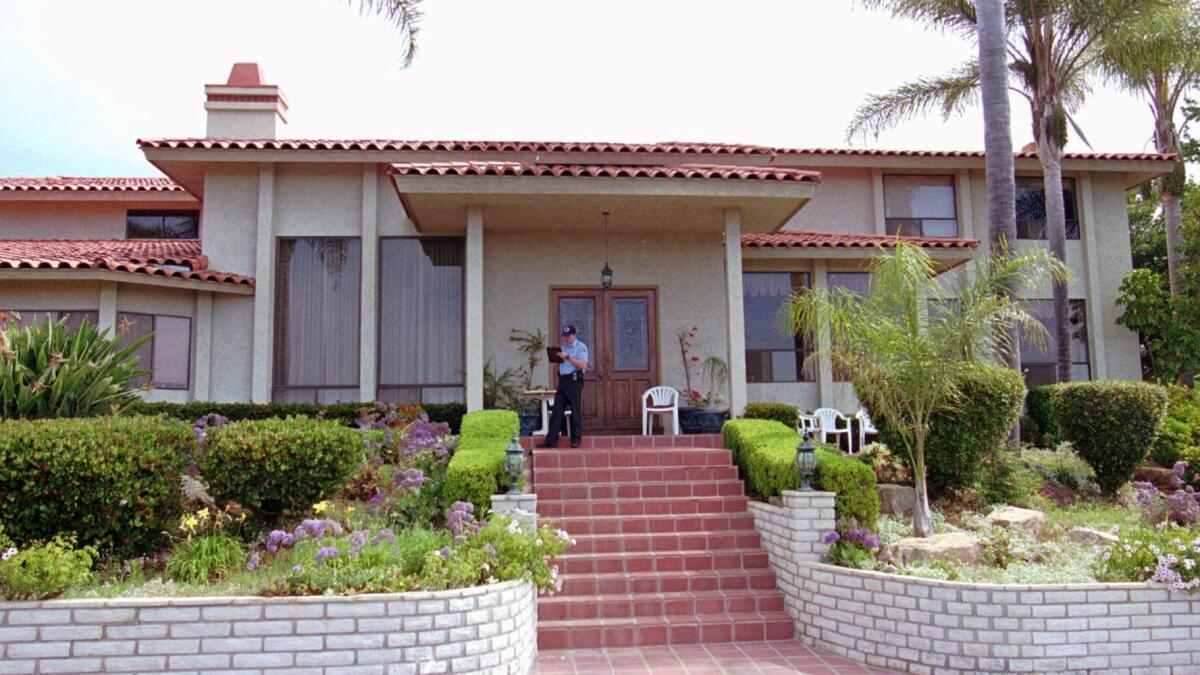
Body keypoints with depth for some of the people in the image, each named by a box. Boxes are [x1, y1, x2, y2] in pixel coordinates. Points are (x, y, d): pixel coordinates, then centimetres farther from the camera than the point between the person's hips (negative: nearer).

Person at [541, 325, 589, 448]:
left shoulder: (581, 347, -2)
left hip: (574, 380, -7)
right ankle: (551, 439, 2)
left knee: (576, 411, -3)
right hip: (562, 380, 7)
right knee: (557, 410, 2)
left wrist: (568, 357, -18)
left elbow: (583, 365, -14)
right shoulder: (562, 347, 20)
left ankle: (576, 439, 3)